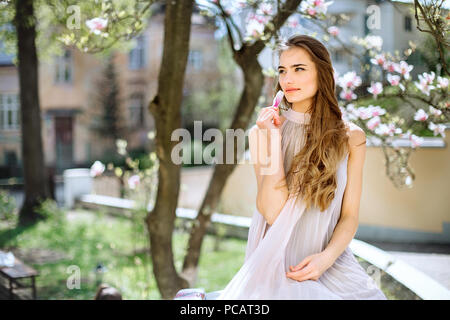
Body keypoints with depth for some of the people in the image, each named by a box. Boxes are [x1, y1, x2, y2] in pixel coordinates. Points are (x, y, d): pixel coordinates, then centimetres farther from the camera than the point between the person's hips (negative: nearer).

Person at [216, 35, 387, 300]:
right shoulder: (263, 132, 1)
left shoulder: (351, 137, 4)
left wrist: (327, 257, -14)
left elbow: (350, 216, 5)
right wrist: (274, 141, -13)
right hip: (275, 265, -1)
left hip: (330, 265, 2)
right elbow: (272, 212, -9)